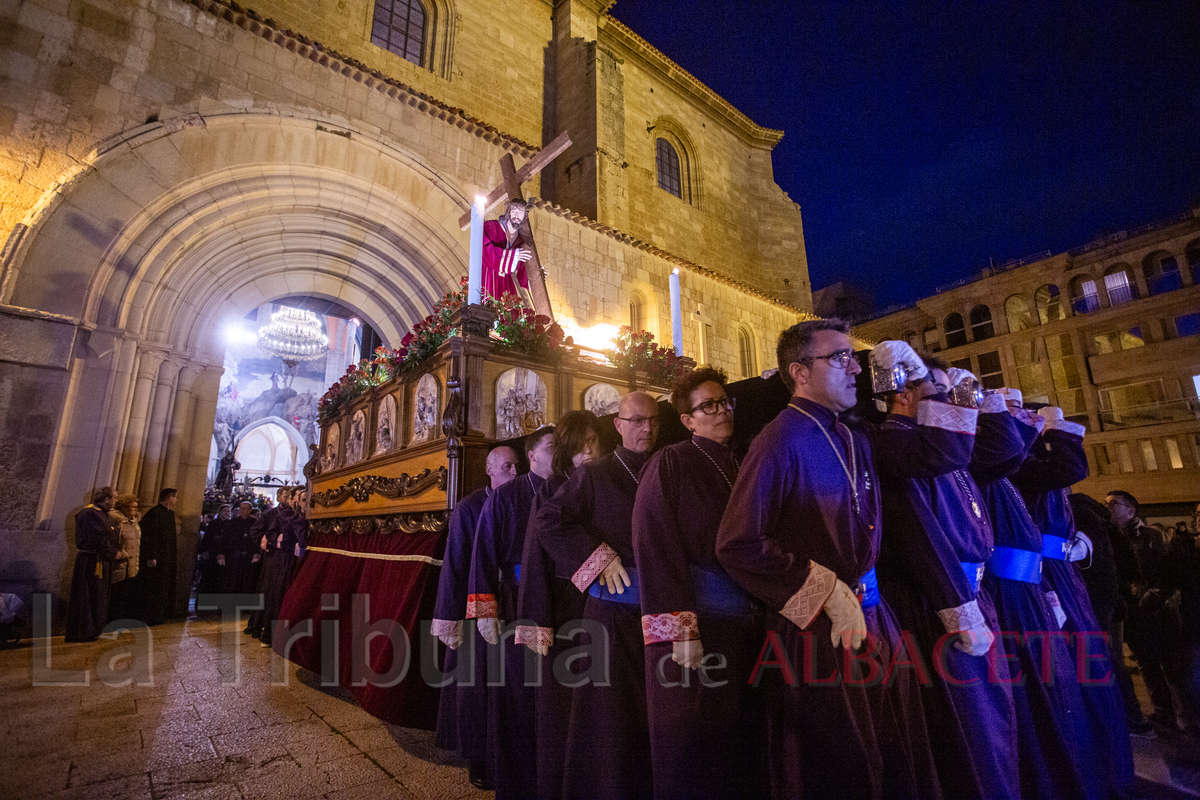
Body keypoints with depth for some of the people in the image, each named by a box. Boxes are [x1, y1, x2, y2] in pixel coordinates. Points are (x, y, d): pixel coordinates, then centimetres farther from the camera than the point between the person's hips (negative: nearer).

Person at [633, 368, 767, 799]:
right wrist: (680, 630, -18)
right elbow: (655, 548, -13)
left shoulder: (742, 467, 12)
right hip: (697, 621, -6)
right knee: (695, 752, 5)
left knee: (744, 749, 14)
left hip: (749, 626, 6)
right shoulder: (671, 463, -7)